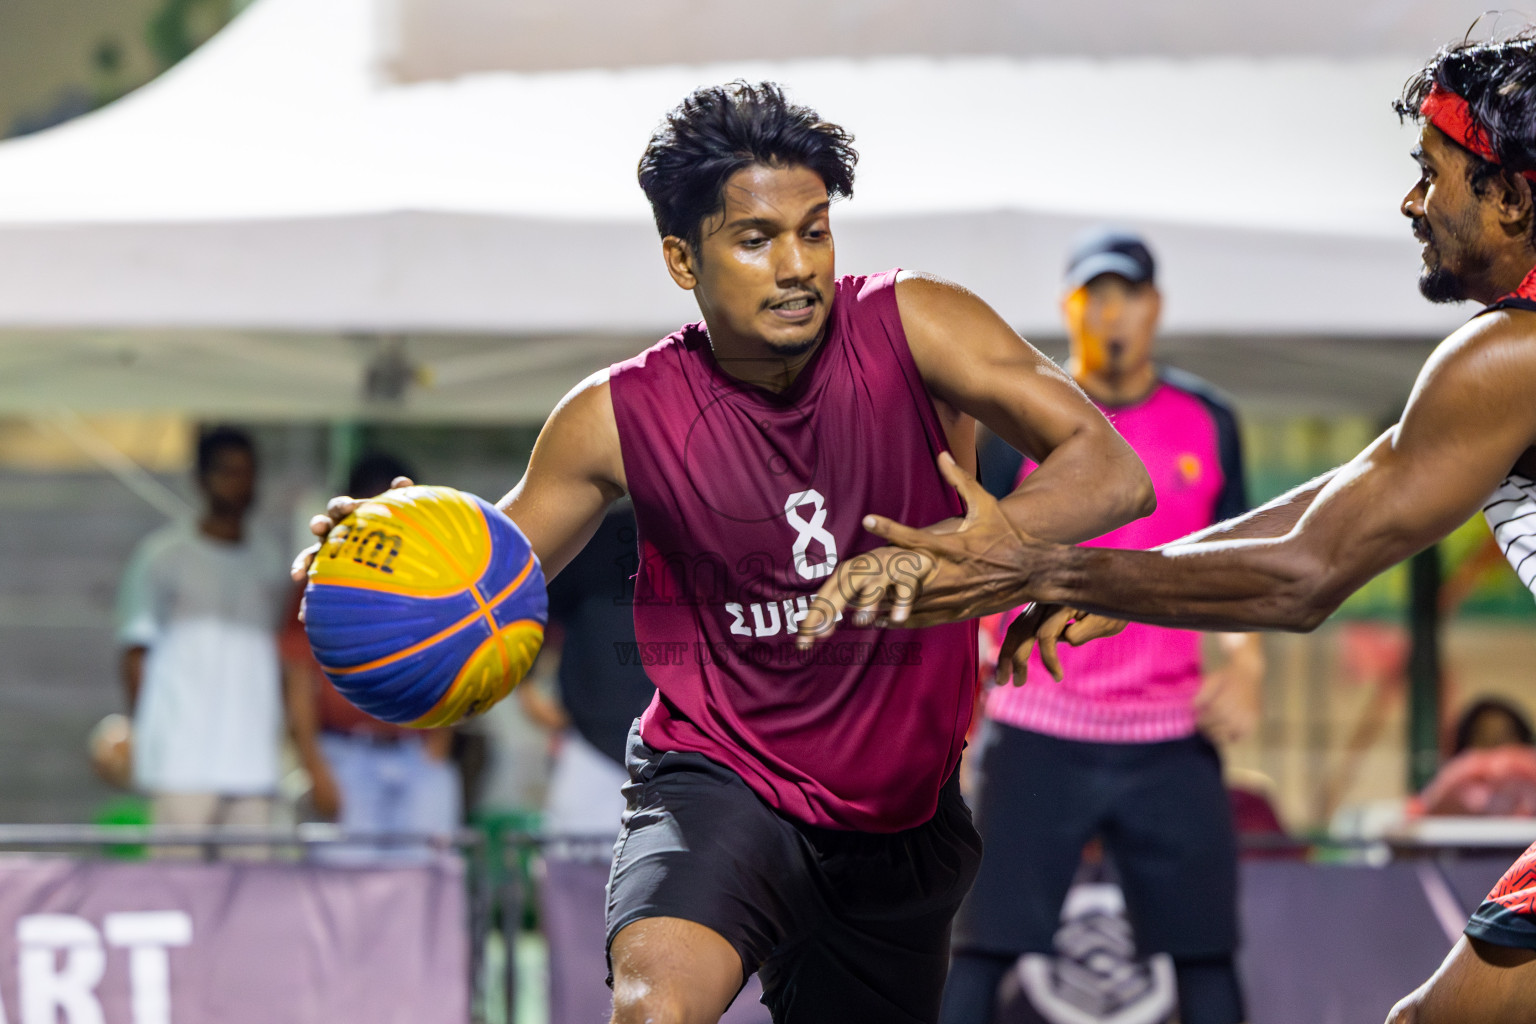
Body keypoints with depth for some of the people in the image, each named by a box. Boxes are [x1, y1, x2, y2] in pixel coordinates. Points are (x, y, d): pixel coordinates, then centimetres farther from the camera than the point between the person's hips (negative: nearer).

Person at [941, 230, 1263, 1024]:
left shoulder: (1207, 422, 8)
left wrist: (1245, 661, 2)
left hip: (1172, 737, 3)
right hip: (1037, 733, -3)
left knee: (1205, 952, 4)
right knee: (982, 947, -7)